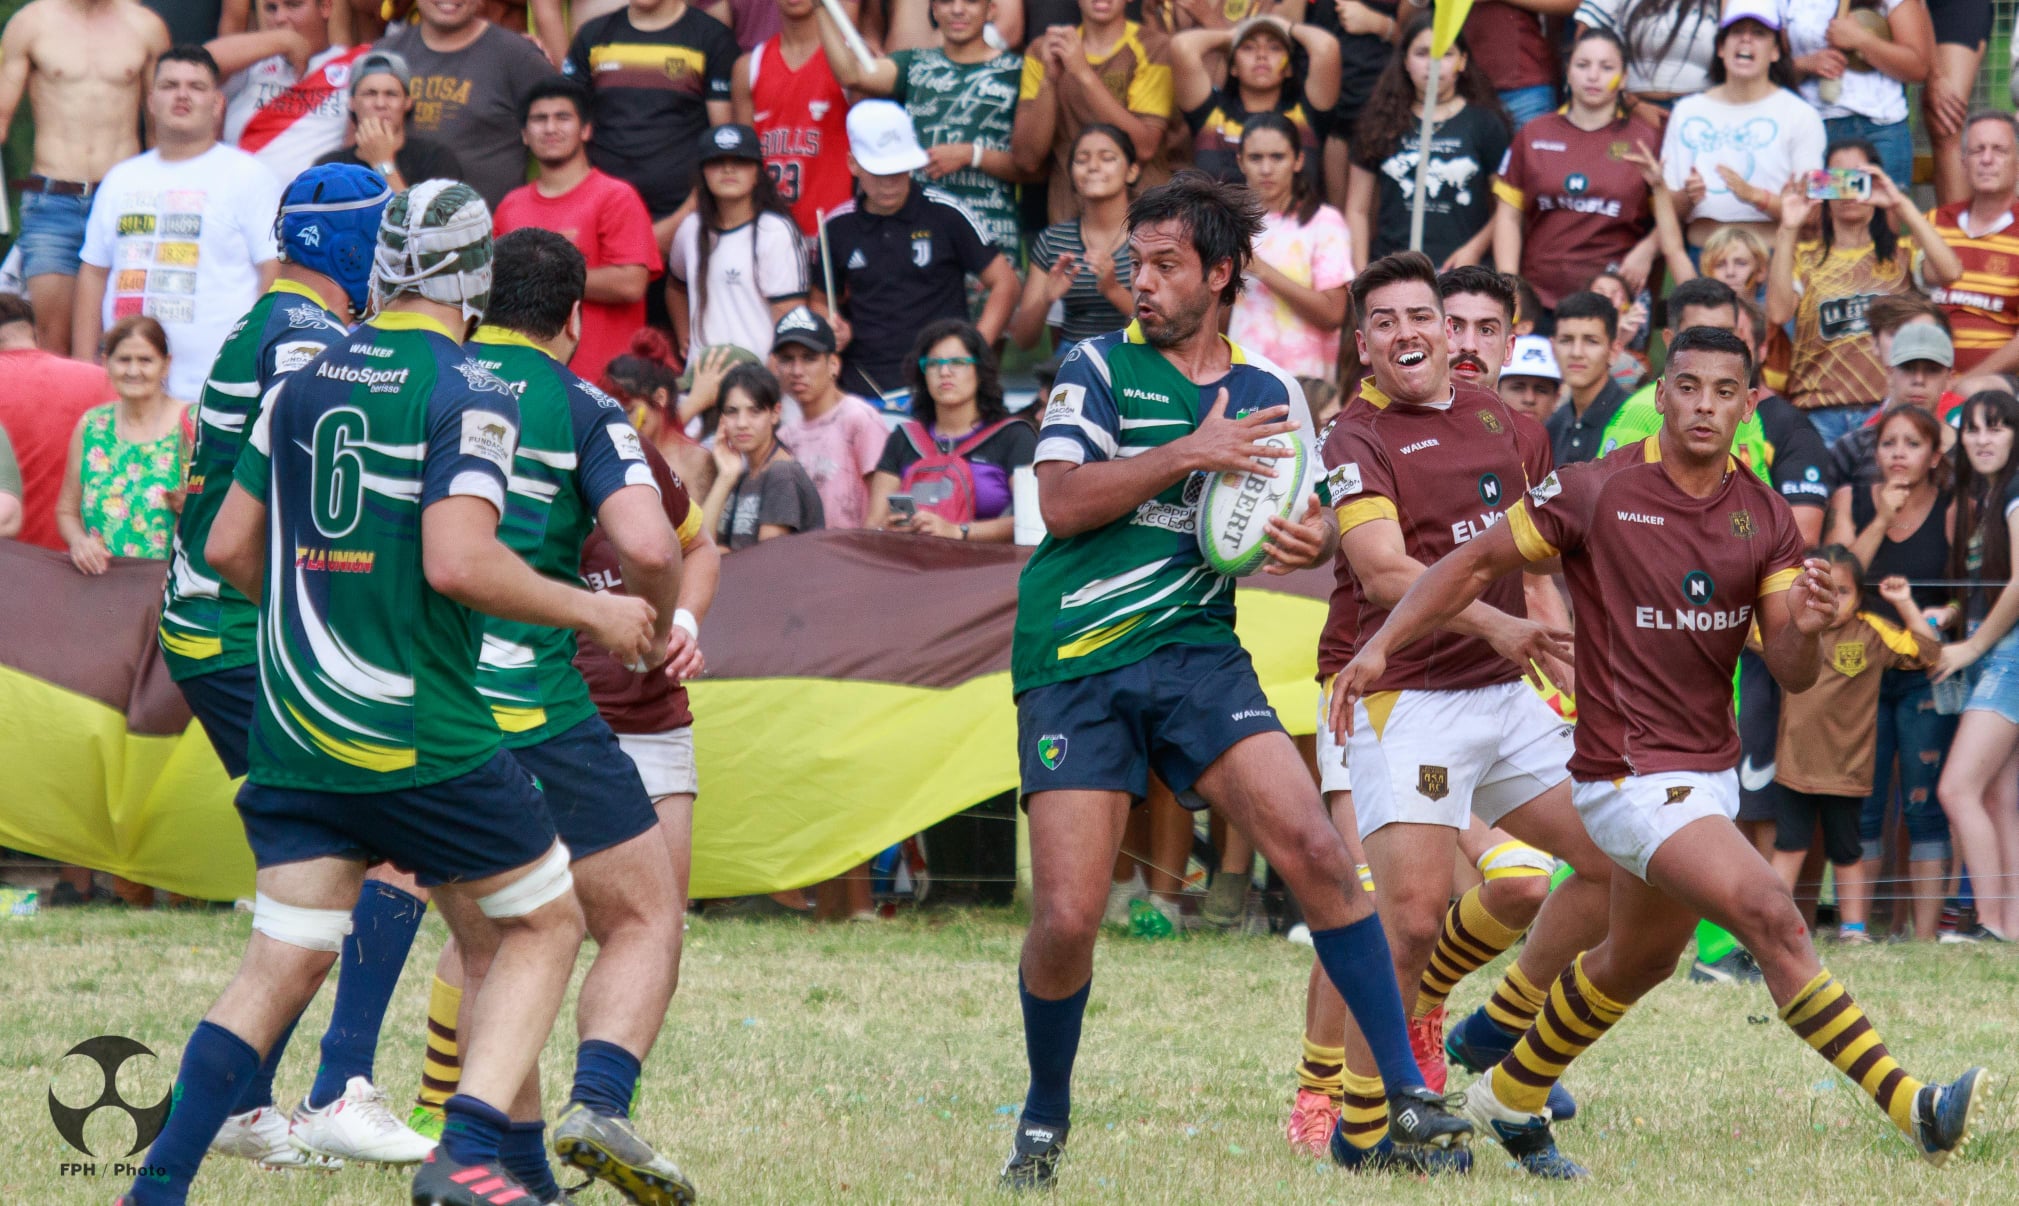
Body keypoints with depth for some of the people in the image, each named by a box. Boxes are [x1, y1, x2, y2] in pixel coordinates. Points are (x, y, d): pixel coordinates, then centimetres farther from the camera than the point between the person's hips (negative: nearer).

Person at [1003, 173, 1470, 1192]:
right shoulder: (1100, 368, 3)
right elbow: (1061, 501, -9)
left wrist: (1313, 541, -7)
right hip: (1075, 666, -2)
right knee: (1067, 918, -10)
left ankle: (1405, 1096, -10)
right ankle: (1045, 1119, 16)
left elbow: (1305, 516, 17)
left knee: (1315, 851, -16)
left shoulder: (1270, 397, 12)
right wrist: (1190, 454, -16)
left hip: (1197, 651, 2)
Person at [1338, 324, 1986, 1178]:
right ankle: (1912, 1110, -26)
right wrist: (1382, 644, -10)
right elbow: (1478, 563, -2)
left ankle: (1510, 1099, 45)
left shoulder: (1764, 519, 2)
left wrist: (1805, 628, -24)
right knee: (1774, 920, -22)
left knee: (1639, 961, 24)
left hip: (1712, 770, 7)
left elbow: (1791, 674, -1)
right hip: (1632, 777, -7)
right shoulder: (1597, 492, -12)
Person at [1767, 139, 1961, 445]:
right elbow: (1778, 313, -4)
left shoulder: (1901, 255, 13)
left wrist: (1901, 204, -9)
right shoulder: (1805, 257, 14)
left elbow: (1950, 271, -9)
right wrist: (1788, 230, -8)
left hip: (1887, 407, 0)